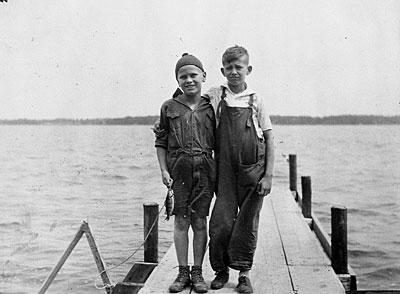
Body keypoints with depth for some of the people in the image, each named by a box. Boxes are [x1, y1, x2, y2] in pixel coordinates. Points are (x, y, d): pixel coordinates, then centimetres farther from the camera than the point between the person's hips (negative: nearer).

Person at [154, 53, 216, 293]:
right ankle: (183, 272, 13)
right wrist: (164, 170, -1)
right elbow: (161, 142, 8)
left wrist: (220, 172, 5)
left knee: (200, 222, 4)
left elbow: (218, 143, 10)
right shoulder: (169, 107, 4)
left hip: (205, 168, 0)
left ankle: (198, 273, 15)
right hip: (179, 168, 0)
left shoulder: (210, 108, 5)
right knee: (181, 221, 2)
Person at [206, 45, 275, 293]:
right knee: (220, 223, -2)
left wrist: (268, 176, -2)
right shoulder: (214, 97, 4)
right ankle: (220, 270, 18)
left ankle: (244, 274, 19)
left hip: (253, 171, 0)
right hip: (225, 171, 0)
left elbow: (269, 141, 3)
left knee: (247, 224, 5)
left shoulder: (256, 100, 3)